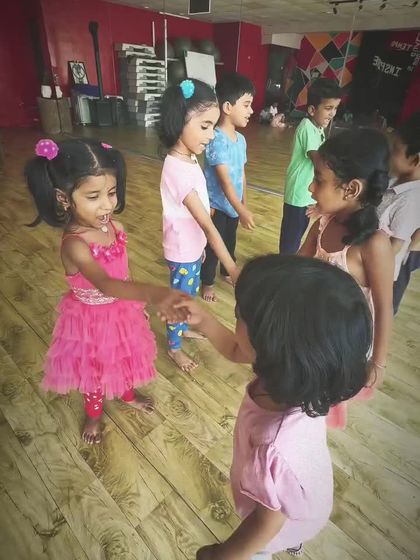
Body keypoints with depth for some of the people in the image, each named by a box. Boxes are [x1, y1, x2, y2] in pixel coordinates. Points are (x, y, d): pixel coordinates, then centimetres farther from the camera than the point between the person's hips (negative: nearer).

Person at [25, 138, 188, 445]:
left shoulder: (109, 224, -13)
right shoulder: (74, 244, -34)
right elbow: (105, 284, -51)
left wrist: (138, 300, 13)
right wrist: (154, 293, -67)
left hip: (122, 309, 6)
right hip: (93, 317, -5)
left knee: (124, 357, 29)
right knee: (94, 368, 22)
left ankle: (128, 394, 60)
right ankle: (94, 413, 53)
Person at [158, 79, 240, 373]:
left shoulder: (189, 159, 0)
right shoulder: (178, 169, -30)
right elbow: (206, 223, -34)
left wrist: (200, 245, 15)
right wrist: (232, 267, -33)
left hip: (193, 246, 8)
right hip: (182, 251, -8)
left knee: (190, 294, 27)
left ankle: (183, 328, 53)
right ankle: (174, 347, 38)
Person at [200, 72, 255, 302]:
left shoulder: (241, 139, 3)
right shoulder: (216, 140, -22)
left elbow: (242, 174, 9)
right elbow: (225, 180, -29)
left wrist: (244, 204, 12)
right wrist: (241, 210, -34)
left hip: (233, 204, 7)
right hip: (216, 205, -7)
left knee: (230, 241, 23)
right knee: (212, 246, 8)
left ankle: (227, 271, 46)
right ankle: (207, 282, 29)